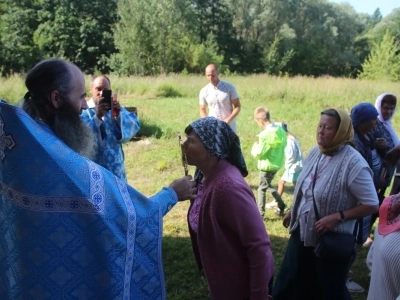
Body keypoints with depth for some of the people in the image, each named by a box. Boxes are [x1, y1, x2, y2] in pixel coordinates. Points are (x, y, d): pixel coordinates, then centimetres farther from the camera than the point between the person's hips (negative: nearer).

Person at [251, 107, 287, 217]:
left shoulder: (265, 135, -25)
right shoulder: (280, 129, -2)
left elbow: (258, 154, -22)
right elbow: (283, 144, 10)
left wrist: (254, 148, -2)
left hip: (268, 165, -8)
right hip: (278, 162, 8)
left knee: (262, 188, 8)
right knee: (267, 185, 25)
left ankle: (260, 212, 17)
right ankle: (281, 206, 28)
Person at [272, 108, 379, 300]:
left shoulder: (353, 163, -24)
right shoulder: (315, 152, -1)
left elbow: (371, 205, -22)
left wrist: (337, 217, -26)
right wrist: (293, 211, 15)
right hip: (302, 232, 7)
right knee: (290, 282, 21)